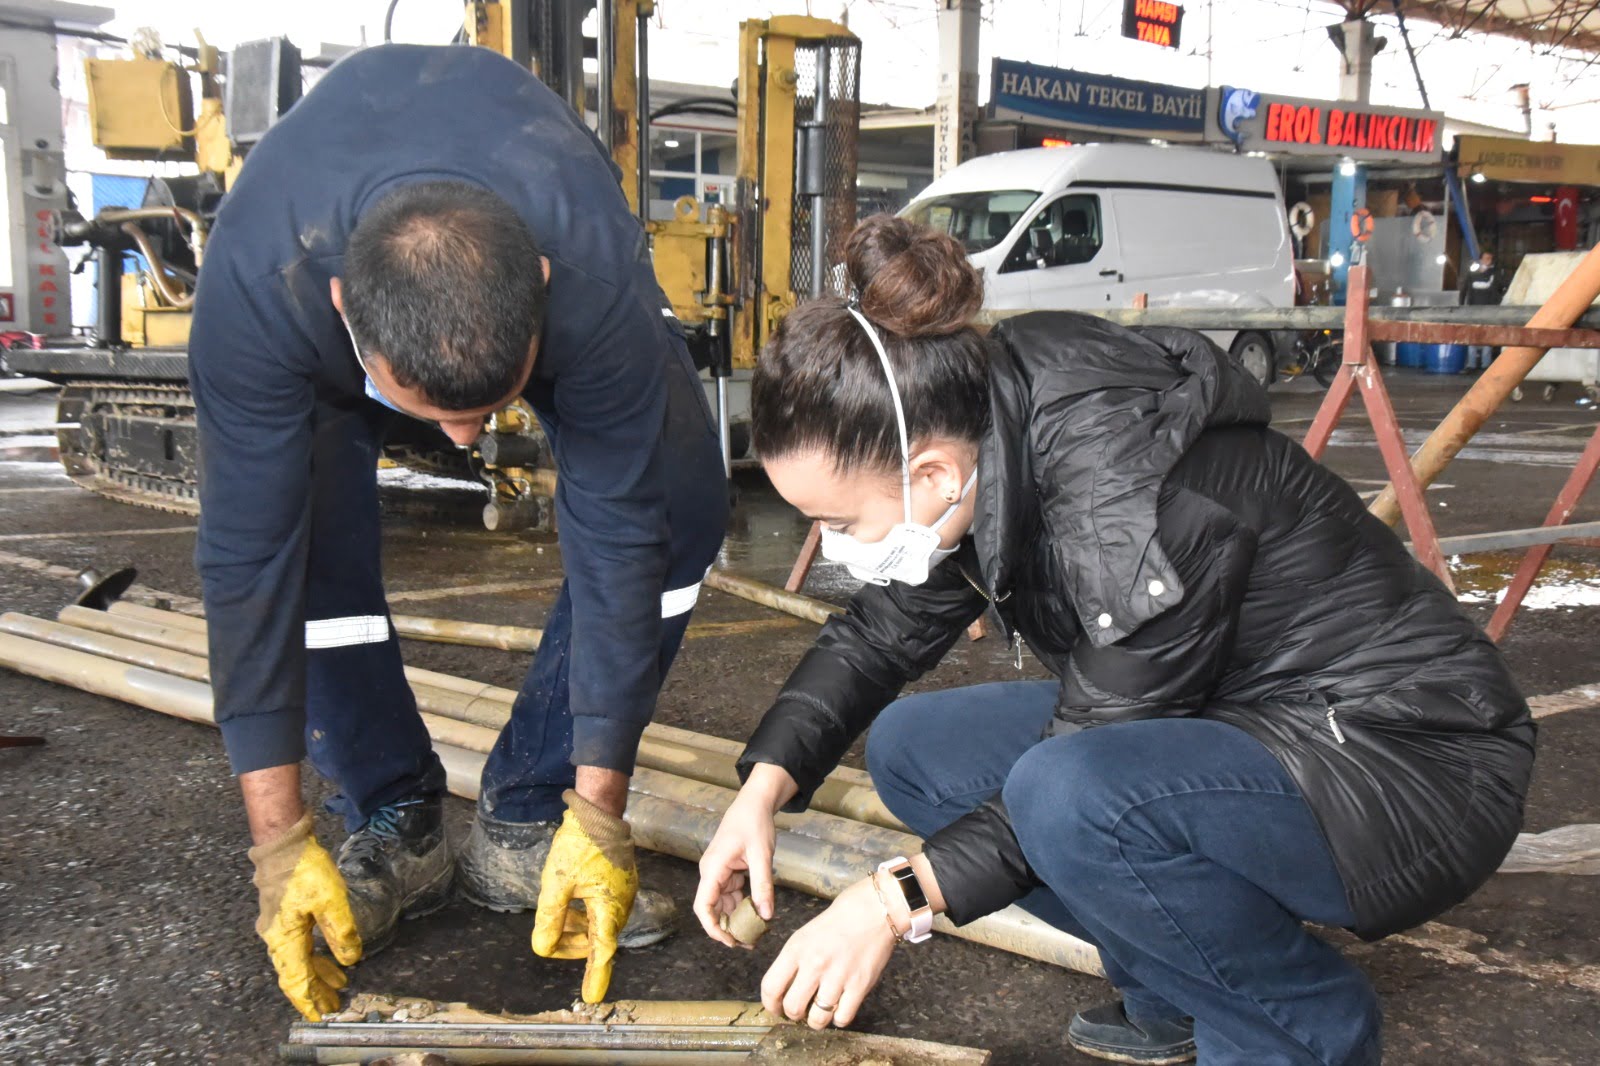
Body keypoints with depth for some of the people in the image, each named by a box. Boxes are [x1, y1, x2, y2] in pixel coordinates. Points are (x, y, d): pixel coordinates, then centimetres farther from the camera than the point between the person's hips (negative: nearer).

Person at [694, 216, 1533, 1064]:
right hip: (1234, 722, 9)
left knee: (1071, 794, -35)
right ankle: (1175, 997, 12)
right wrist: (763, 789, -5)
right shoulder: (975, 442, -7)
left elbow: (1088, 773, -24)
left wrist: (900, 899, -21)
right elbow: (880, 632, 5)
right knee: (911, 746, 1)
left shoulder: (1127, 502, -32)